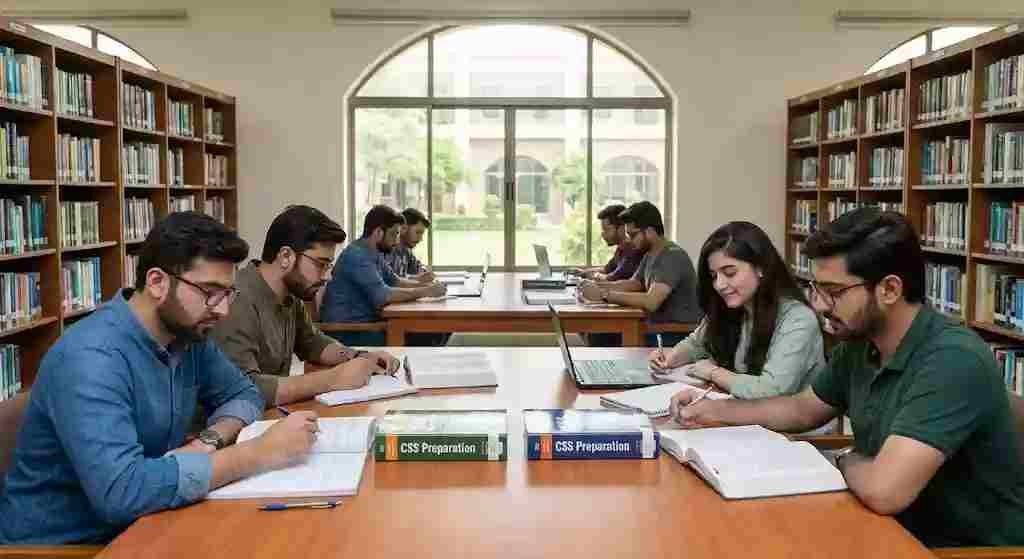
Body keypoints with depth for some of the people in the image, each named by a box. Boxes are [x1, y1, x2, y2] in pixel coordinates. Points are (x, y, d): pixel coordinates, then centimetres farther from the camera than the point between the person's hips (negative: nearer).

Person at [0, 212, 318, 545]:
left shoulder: (190, 334, -3)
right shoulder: (91, 358, -25)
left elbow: (243, 394, 9)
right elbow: (121, 491, -35)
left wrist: (210, 440, -13)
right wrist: (261, 452, -29)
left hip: (136, 527, 7)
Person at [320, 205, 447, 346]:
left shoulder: (374, 254, 10)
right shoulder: (357, 255, -18)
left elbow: (393, 280, 25)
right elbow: (382, 295, -27)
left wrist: (425, 285, 9)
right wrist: (426, 292, -18)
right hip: (348, 333, -9)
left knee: (428, 332, -2)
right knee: (420, 338, -18)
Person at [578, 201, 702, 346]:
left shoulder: (673, 256, -19)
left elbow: (651, 302, -30)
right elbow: (633, 284, 19)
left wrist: (604, 295, -24)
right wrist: (597, 285, 2)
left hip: (679, 334, -8)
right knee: (599, 335, -2)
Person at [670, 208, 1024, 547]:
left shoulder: (953, 361, -28)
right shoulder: (860, 343, -2)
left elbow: (883, 490, -36)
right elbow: (804, 410, 15)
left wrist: (846, 459, -14)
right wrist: (714, 411, 3)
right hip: (897, 529, 7)